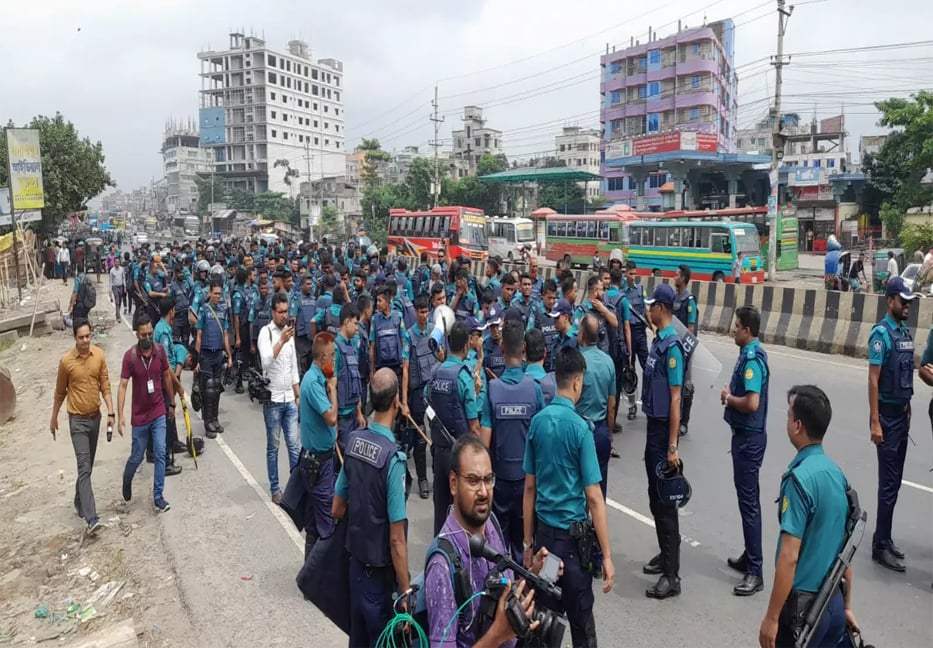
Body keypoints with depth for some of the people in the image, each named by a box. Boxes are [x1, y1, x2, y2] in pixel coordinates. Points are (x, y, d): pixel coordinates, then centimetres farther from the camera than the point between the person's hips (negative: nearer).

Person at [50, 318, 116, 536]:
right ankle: (91, 518, -14)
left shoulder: (99, 355, -3)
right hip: (77, 420, -4)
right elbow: (60, 392, 1)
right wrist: (54, 419, 10)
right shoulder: (66, 361, -11)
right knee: (84, 468, -10)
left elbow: (105, 386, 1)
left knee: (88, 466, 16)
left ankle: (79, 503, 36)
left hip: (95, 417, 4)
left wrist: (111, 413, -8)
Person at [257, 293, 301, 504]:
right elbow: (266, 361, -25)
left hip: (289, 399, 5)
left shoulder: (289, 332, 10)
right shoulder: (266, 332, -9)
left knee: (294, 445, 5)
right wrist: (281, 341, -35)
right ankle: (275, 489, 15)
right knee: (273, 447, 6)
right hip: (272, 399, -5)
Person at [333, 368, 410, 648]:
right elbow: (397, 539, -21)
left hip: (355, 558, 6)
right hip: (380, 569, -6)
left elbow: (337, 509, 6)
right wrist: (406, 591, -13)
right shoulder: (393, 457, -23)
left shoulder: (353, 441, -5)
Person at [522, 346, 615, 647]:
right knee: (581, 618, 9)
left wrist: (528, 542, 13)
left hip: (543, 531, 5)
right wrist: (607, 555, -9)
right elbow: (593, 497, -15)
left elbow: (529, 487, 5)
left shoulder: (537, 421, -1)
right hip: (573, 535, -5)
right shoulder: (579, 427, -15)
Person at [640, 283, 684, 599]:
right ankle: (664, 556, 34)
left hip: (664, 430, -9)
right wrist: (656, 436, 17)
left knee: (665, 501, -2)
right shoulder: (658, 340, 8)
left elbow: (675, 398, -21)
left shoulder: (672, 345, -19)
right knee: (654, 497, 19)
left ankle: (672, 576, 8)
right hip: (653, 426, 9)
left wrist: (673, 446, -21)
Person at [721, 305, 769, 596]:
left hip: (749, 437, -10)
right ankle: (749, 557, 30)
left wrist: (728, 398, -13)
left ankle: (755, 571, 4)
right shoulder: (750, 353, 10)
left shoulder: (752, 358, -21)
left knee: (749, 501, -4)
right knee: (747, 497, 18)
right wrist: (731, 393, 3)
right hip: (745, 434, 10)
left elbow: (752, 403, -29)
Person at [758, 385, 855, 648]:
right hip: (833, 603, 7)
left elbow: (789, 557, -21)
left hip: (803, 605, -7)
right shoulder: (837, 473, 3)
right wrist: (846, 605, 21)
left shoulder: (799, 478, -21)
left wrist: (772, 617, -15)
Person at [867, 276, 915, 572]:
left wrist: (907, 409, 13)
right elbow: (873, 379, -16)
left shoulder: (906, 331, 9)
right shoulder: (881, 333, -14)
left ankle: (884, 538, 24)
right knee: (888, 483, -3)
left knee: (895, 481, 13)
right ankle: (881, 547, 6)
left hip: (902, 414, 8)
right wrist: (874, 422, -18)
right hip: (887, 415, -8)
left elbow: (906, 375, 15)